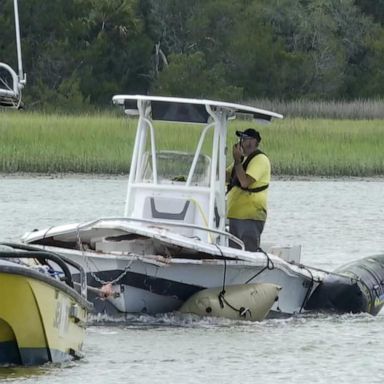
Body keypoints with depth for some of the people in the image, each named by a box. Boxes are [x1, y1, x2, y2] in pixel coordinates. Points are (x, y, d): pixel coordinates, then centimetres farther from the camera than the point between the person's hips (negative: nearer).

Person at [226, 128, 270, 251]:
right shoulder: (244, 159, 19)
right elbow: (226, 176, 19)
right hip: (236, 214, 10)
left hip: (250, 217, -10)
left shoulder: (260, 159, -12)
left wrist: (237, 160, -16)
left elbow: (245, 182, -23)